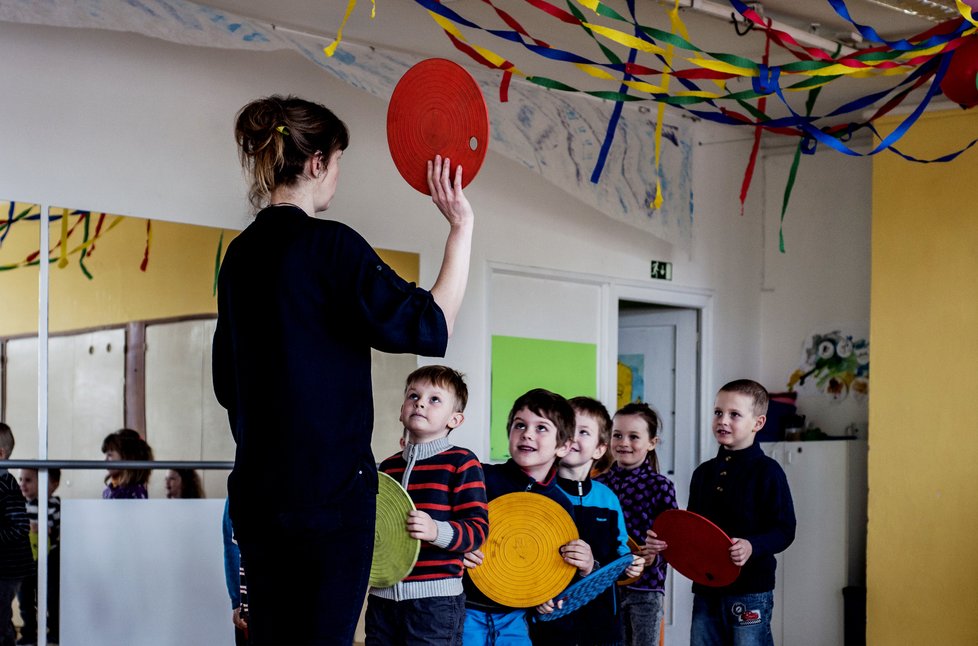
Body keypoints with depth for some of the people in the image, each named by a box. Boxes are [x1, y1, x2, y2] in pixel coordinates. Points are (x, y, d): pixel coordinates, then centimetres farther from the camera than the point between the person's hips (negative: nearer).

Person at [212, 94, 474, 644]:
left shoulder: (242, 253, 12)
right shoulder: (330, 246, -13)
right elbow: (429, 328, -14)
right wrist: (461, 228, -8)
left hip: (258, 490, 8)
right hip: (329, 490, -8)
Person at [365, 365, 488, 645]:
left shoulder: (462, 463, -3)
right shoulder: (387, 467, 16)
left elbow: (477, 529, -9)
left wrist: (437, 531, -26)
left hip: (434, 599, -6)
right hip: (382, 595, 6)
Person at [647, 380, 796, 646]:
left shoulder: (767, 471, -7)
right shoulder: (703, 473, 12)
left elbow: (784, 530, -11)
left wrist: (752, 546, -27)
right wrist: (663, 540, 1)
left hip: (750, 591, -6)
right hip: (706, 588, 6)